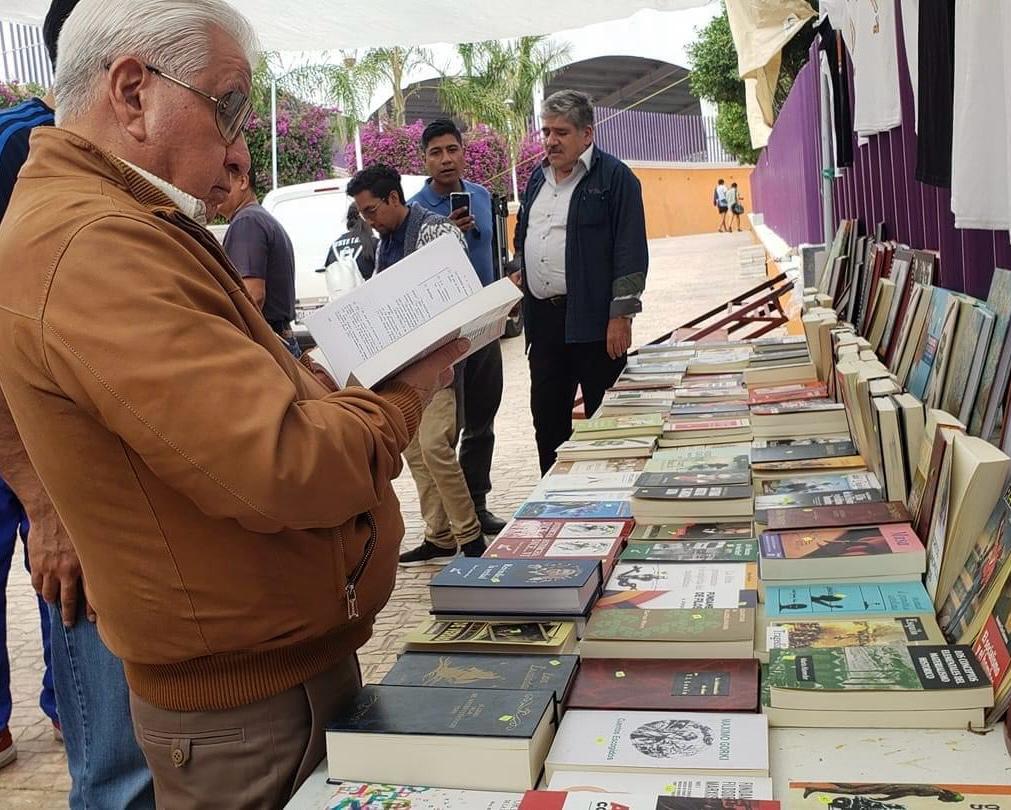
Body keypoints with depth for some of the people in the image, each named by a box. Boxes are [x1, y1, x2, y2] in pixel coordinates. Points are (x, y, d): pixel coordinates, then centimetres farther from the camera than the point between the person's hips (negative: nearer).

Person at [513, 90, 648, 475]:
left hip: (592, 319, -7)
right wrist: (519, 272, 13)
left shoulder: (614, 178, -7)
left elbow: (630, 251, -12)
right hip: (543, 317, 7)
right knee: (547, 415, 12)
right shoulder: (538, 178, 16)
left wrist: (621, 315, -16)